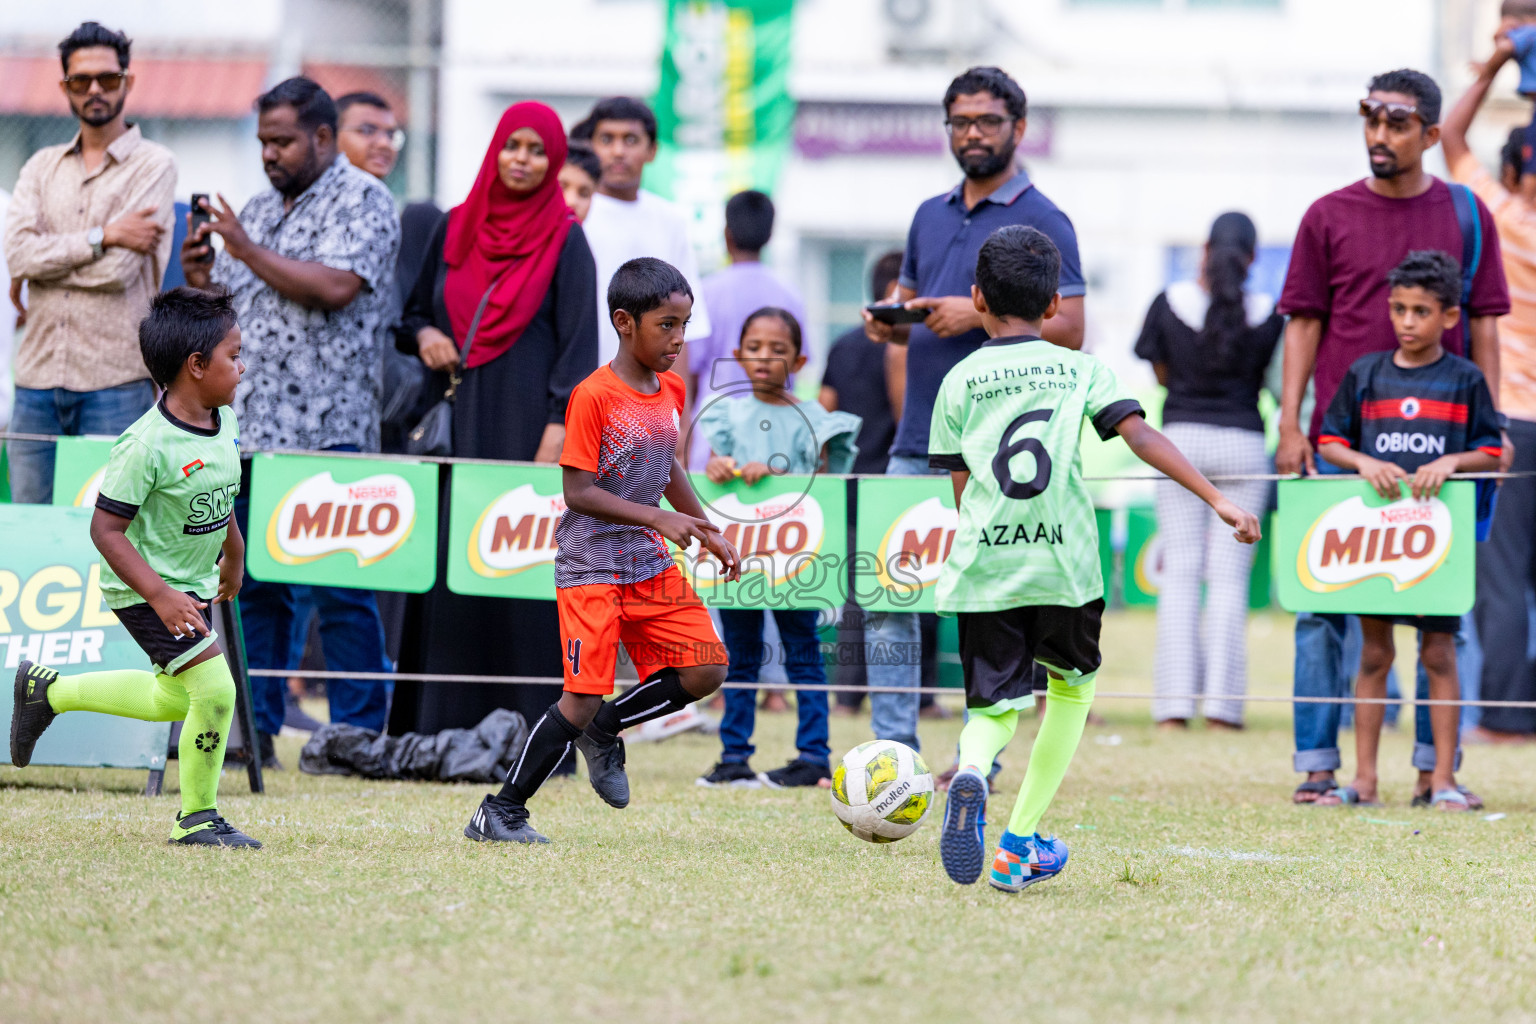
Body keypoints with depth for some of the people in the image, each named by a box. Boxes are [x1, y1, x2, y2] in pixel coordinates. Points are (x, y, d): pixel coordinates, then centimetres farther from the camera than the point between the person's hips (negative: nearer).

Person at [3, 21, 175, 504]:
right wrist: (106, 236, -9)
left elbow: (121, 268, -11)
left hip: (115, 379, -4)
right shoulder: (42, 167, 15)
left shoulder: (153, 165, 1)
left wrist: (46, 261, 0)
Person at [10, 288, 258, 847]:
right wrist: (161, 597, -33)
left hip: (193, 583, 9)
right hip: (144, 589, -9)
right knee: (214, 691, -17)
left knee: (174, 699, 23)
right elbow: (105, 529, -26)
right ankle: (197, 818, 1)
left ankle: (47, 690, 40)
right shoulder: (147, 444, -29)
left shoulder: (224, 421, -3)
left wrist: (234, 554, 29)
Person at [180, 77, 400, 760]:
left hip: (326, 429, -7)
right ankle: (254, 726, 13)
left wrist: (249, 253, -13)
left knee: (340, 592, -5)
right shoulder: (259, 210, 21)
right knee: (254, 587, 8)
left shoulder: (361, 201, -3)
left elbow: (335, 287, -18)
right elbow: (229, 305, 26)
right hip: (251, 426, 7)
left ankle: (357, 735, -2)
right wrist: (200, 277, 4)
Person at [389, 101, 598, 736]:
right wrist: (423, 334, -2)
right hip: (459, 421, 4)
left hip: (524, 419, -4)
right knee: (447, 575, 0)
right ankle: (439, 727, 1)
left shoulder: (564, 241, 1)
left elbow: (579, 343, -5)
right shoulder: (455, 229, 13)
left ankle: (533, 730, -8)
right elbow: (413, 312, 21)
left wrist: (556, 431, -15)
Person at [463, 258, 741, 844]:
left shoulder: (671, 390, 6)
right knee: (584, 696, -12)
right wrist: (657, 517, -25)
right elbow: (578, 492, -19)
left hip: (649, 563, 7)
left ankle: (604, 730, 19)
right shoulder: (594, 395, -17)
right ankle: (500, 813, 0)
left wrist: (708, 531, 18)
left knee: (706, 669, -2)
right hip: (590, 566, -7)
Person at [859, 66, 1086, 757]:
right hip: (917, 441, 6)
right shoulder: (930, 216, 17)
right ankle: (893, 748, 4)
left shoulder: (1040, 221, -3)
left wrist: (981, 314, -17)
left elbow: (1069, 329, -9)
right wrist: (889, 324, 3)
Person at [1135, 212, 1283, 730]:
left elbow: (1161, 372, 8)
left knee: (1180, 572, 4)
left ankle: (1174, 703, -1)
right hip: (1242, 442, -1)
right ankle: (1221, 701, -3)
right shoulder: (1266, 314, -4)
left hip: (1181, 436, 1)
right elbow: (1274, 379, 4)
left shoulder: (1171, 303, -3)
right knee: (1229, 575, 2)